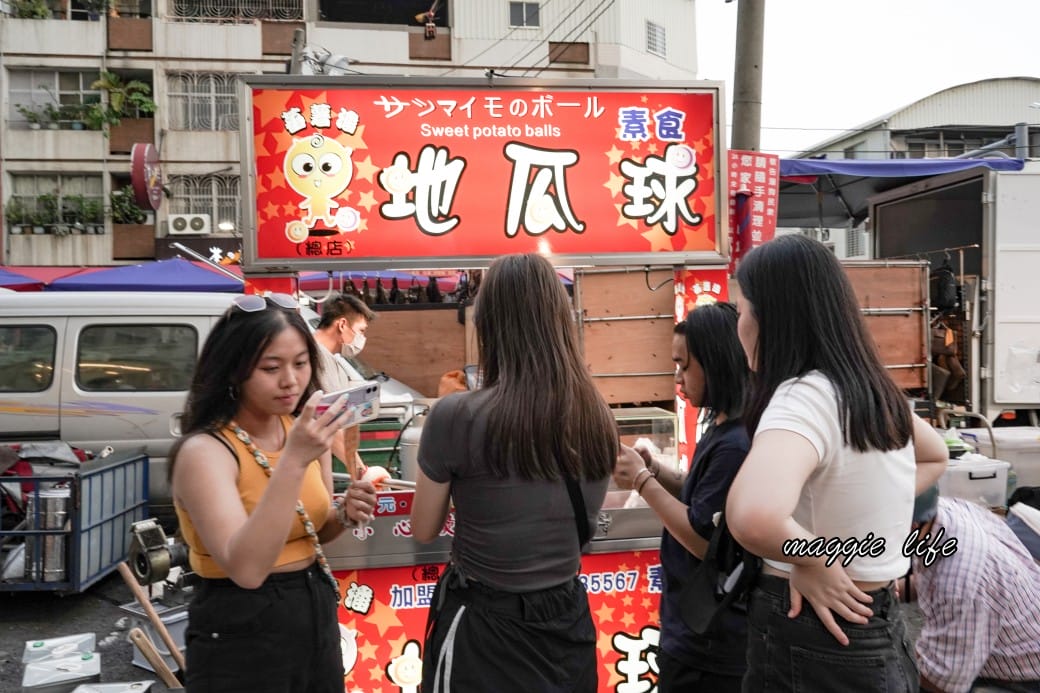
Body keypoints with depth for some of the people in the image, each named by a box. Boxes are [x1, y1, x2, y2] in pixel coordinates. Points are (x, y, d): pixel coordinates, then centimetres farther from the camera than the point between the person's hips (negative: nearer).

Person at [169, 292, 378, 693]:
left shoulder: (304, 429, 0)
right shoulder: (204, 451, -20)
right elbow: (246, 569, -31)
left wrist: (345, 514, -9)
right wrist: (293, 461, -36)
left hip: (316, 611, 7)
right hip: (242, 630, -6)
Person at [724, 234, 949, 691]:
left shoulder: (805, 395, -24)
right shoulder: (873, 389, 2)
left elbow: (753, 518, -44)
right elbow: (935, 457, 24)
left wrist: (810, 560, -24)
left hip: (812, 641, -8)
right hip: (877, 627, 8)